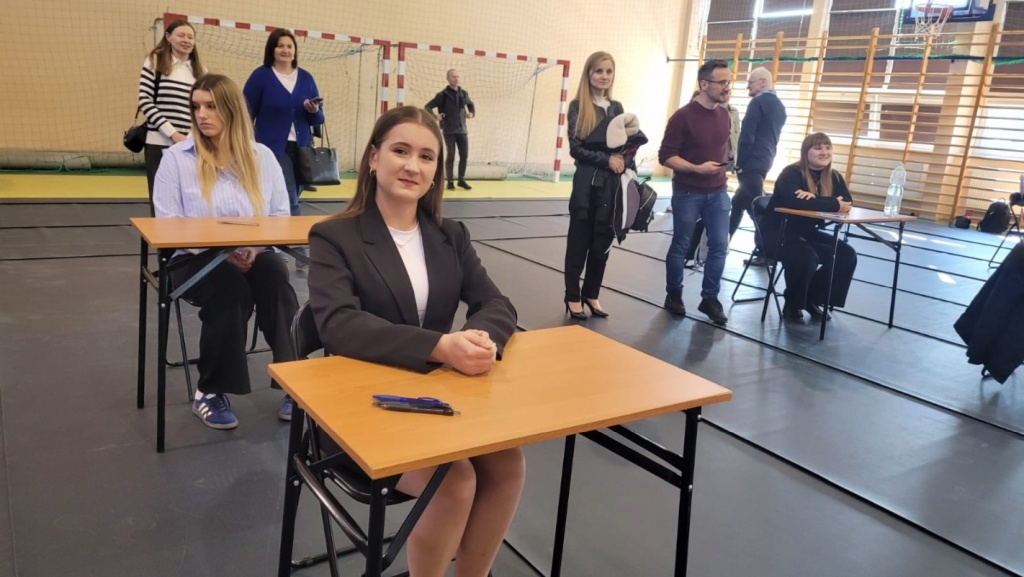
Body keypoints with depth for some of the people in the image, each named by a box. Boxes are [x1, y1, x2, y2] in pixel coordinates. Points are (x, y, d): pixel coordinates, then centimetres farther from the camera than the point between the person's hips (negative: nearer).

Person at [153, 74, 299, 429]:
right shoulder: (177, 157, 2)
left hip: (253, 255, 2)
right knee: (232, 291, -34)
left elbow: (281, 216, 6)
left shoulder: (262, 157, 9)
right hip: (195, 258, -2)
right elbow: (167, 224, -4)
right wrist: (220, 251, -18)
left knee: (276, 280, -33)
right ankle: (210, 392, -16)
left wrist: (256, 246, -15)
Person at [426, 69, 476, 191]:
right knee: (451, 156, -2)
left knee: (464, 156, 2)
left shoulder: (464, 93, 8)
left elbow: (471, 104, 27)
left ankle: (461, 180, 14)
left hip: (462, 129, 4)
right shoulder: (443, 95, -5)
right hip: (449, 130, -4)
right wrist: (434, 116, -15)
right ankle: (450, 182, 8)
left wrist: (472, 113, 10)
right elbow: (428, 106, -2)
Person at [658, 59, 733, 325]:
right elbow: (666, 156, -15)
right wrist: (697, 168, -24)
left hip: (717, 192, 5)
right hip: (688, 193, -5)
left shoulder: (724, 115, 6)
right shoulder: (683, 116, -13)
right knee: (680, 246, 6)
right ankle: (674, 295, 23)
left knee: (719, 245, 2)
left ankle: (710, 298, 13)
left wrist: (723, 170, 11)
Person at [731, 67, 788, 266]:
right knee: (738, 202, 16)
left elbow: (746, 136, -16)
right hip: (765, 160, 9)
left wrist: (739, 163, -10)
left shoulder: (758, 102, -10)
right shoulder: (779, 106, 16)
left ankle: (766, 252, -4)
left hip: (751, 162, -9)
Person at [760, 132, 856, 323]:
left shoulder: (833, 177, 5)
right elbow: (794, 201, -36)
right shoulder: (792, 173, -16)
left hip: (807, 233, 7)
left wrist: (815, 199, -30)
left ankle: (815, 299, 9)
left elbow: (847, 202, -13)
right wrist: (834, 205, -30)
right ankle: (792, 306, -6)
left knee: (847, 255, -8)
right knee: (806, 257, -32)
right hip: (777, 233, -7)